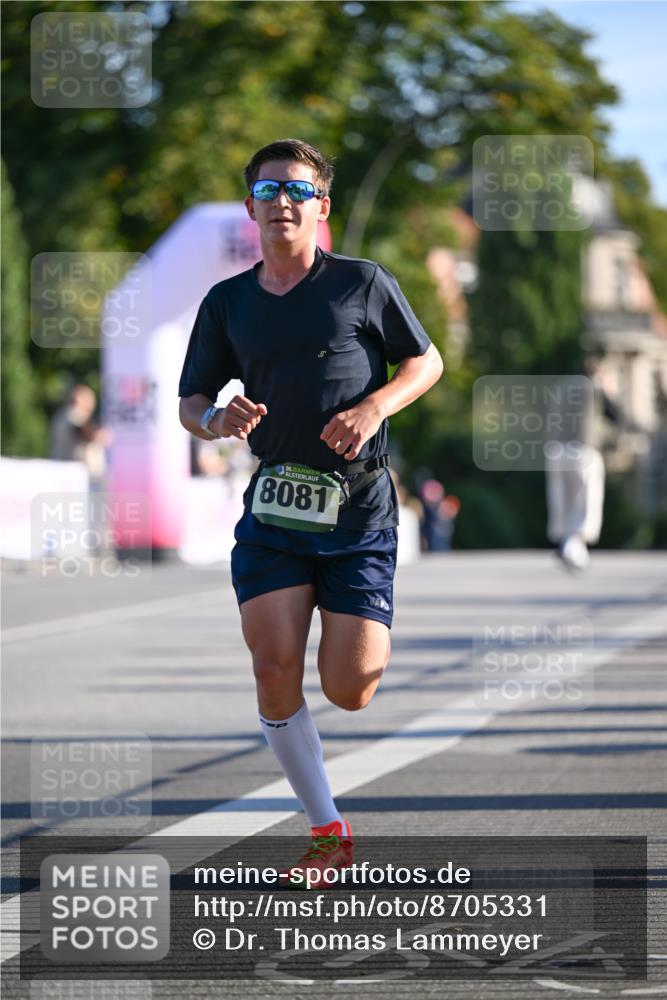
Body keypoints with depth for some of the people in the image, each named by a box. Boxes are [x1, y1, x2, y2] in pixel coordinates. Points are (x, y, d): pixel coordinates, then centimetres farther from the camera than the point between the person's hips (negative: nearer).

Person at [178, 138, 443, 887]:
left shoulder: (363, 283, 0)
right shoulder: (226, 303, 9)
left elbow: (426, 361, 8)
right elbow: (189, 402, 14)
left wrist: (374, 406, -12)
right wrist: (216, 419, -11)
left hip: (359, 511, -2)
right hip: (273, 508, 2)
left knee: (347, 691, -7)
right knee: (275, 671, -13)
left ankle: (367, 642, 33)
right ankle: (328, 833, 2)